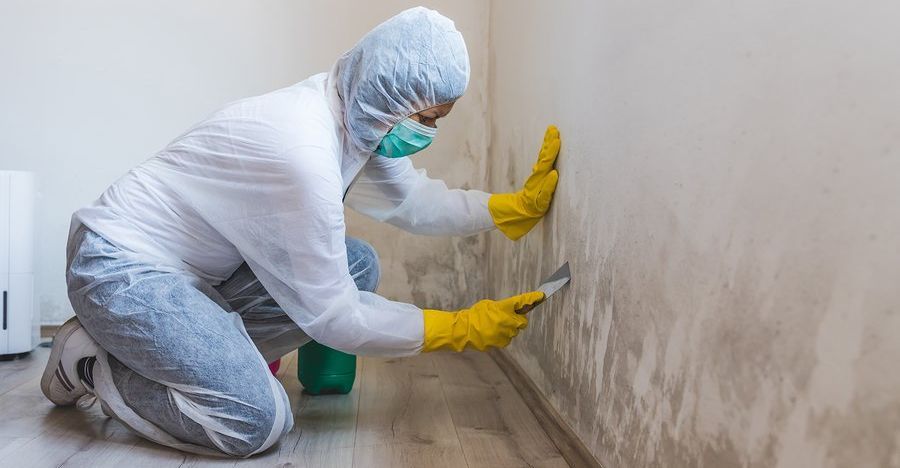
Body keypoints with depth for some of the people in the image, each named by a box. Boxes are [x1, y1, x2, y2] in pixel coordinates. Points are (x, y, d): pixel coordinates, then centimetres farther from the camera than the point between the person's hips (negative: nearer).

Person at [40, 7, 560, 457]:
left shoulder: (357, 114, -7)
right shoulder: (304, 152, -32)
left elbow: (414, 200, 7)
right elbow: (332, 314, -24)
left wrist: (521, 204, 0)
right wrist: (459, 328, -17)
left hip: (195, 263, 9)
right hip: (120, 267, -9)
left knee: (358, 266, 0)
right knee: (259, 422, -21)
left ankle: (215, 351, 6)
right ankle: (88, 360, 0)